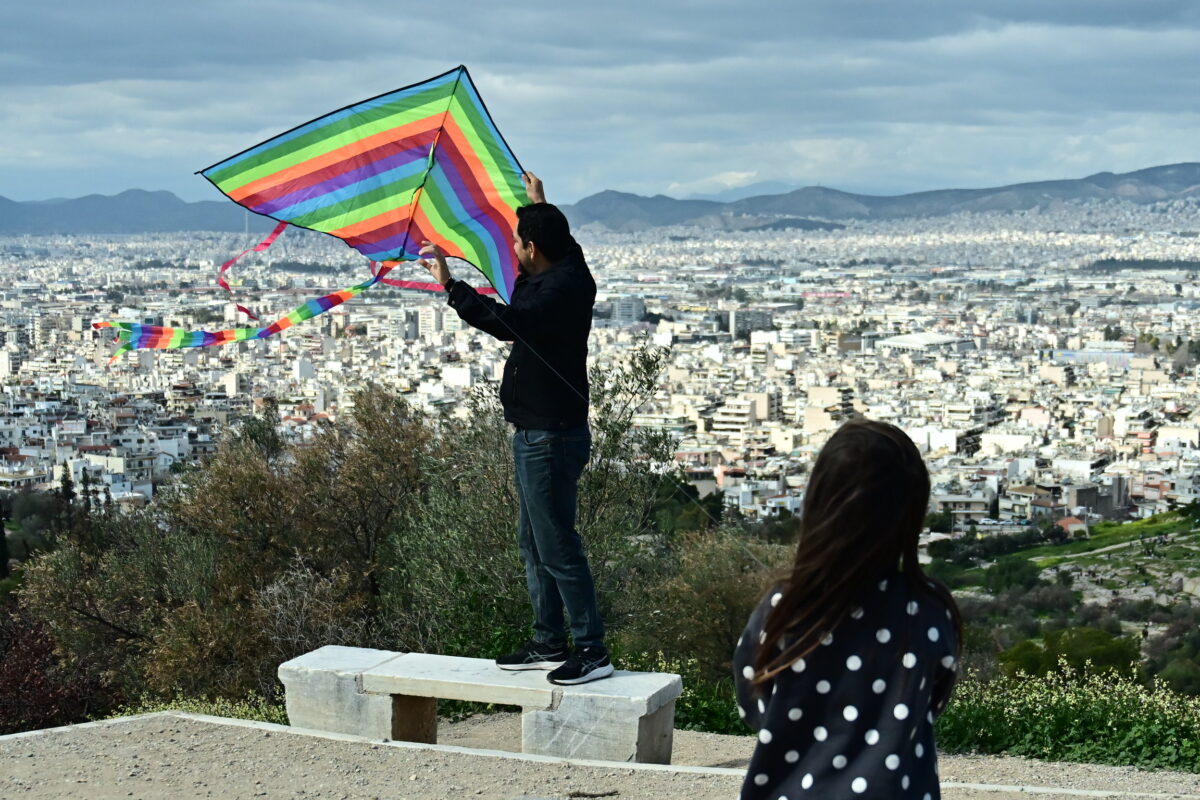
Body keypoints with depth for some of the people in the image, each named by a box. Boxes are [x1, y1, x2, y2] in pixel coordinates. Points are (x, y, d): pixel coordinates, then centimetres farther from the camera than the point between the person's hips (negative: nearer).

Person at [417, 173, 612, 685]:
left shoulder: (561, 290, -22)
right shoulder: (566, 273, 9)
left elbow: (505, 321, -36)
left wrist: (449, 284, -32)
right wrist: (539, 206, 48)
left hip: (551, 437, -11)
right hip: (537, 432, 11)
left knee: (556, 546, -7)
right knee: (533, 544, 17)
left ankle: (592, 651, -1)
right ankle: (549, 644, 25)